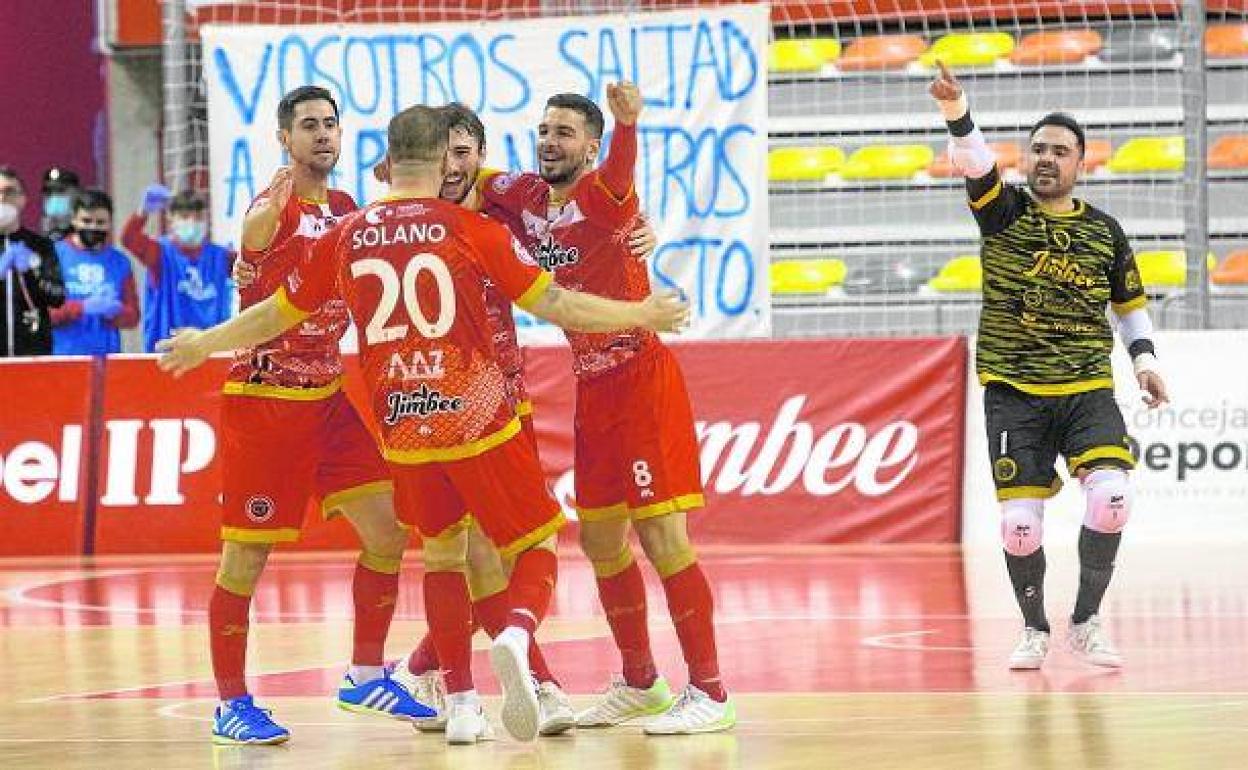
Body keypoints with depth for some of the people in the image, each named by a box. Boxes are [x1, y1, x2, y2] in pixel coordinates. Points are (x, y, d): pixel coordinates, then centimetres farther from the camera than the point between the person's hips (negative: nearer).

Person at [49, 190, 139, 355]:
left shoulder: (120, 262, 10)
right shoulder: (55, 255, 1)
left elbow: (132, 316, 10)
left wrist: (114, 311, -12)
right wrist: (82, 307, -18)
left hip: (107, 355, 3)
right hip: (63, 355, -3)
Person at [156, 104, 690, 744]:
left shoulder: (346, 237, 4)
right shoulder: (468, 228, -5)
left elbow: (275, 314, 16)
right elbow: (554, 305, -5)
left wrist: (202, 344, 33)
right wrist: (643, 314, 7)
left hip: (402, 429, 3)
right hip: (479, 420, -3)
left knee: (440, 555, 21)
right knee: (538, 545, 7)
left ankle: (461, 702, 13)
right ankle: (516, 637, -24)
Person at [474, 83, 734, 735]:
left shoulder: (602, 195, -16)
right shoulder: (523, 198, 6)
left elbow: (618, 171, -39)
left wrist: (627, 123, -62)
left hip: (642, 380, -8)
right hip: (591, 387, 8)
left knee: (661, 537, -11)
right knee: (600, 541, 14)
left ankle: (710, 693, -7)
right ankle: (640, 684, 28)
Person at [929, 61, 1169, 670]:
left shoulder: (1104, 231, 9)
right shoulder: (1003, 211, 2)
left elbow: (1130, 303, 21)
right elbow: (975, 160, -17)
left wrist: (1143, 358, 5)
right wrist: (956, 111, -36)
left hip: (1088, 391, 1)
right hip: (1013, 393, -1)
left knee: (1111, 495, -21)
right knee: (1020, 522, -7)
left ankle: (1085, 622, -3)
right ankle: (1034, 630, 18)